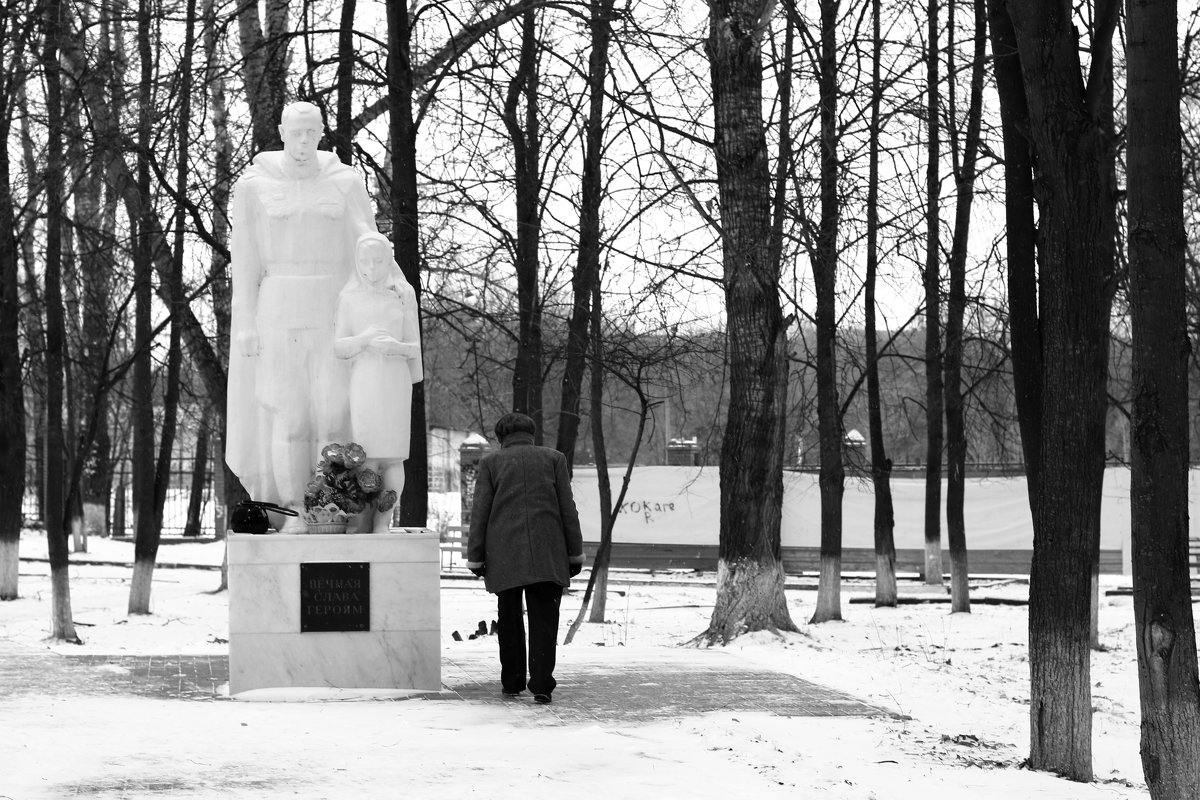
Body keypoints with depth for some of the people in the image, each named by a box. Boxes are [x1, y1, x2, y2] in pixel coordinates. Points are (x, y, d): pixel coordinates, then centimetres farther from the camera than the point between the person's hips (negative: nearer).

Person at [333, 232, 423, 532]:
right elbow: (338, 348, 3)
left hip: (396, 379, 1)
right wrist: (364, 339, -15)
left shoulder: (403, 294, 6)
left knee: (393, 455, -3)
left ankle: (382, 521, 1)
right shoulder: (349, 298, 6)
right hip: (363, 380, -1)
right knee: (367, 454, -8)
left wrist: (396, 346, -16)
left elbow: (414, 347, 7)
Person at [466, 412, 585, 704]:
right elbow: (568, 509, 6)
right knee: (544, 620, -1)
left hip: (504, 555, 0)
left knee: (509, 619, 13)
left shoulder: (491, 462, 8)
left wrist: (475, 558, 4)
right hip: (547, 554, 0)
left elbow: (480, 513, 3)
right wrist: (575, 554, 9)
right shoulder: (553, 458, 10)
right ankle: (541, 683, -12)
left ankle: (512, 681, 18)